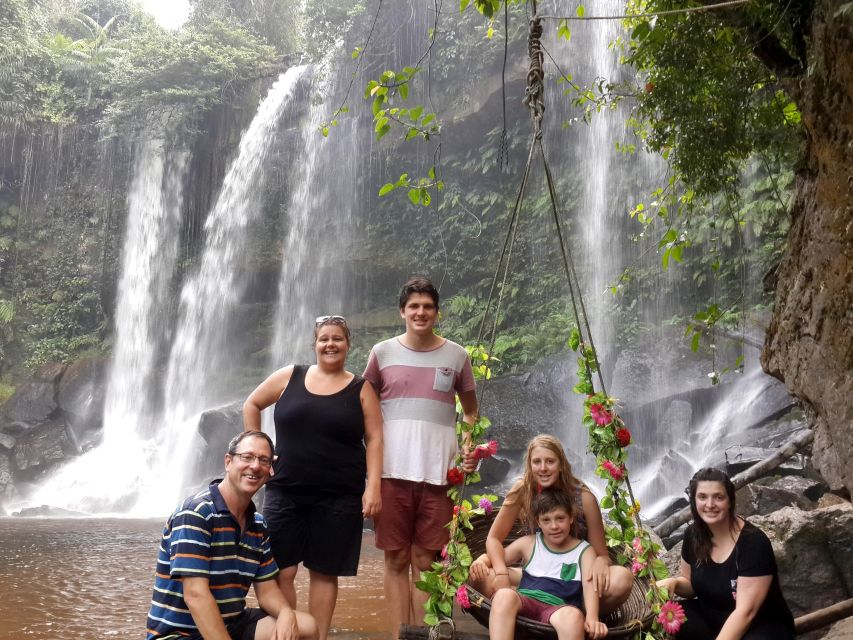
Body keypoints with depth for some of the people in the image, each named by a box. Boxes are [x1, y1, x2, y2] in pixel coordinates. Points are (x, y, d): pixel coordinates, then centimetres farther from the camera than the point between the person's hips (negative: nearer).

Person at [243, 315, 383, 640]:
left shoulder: (361, 389, 3)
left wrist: (373, 487, -10)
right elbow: (251, 404, 16)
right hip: (285, 492, 1)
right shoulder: (290, 376, 6)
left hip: (338, 497, -1)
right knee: (281, 571, 0)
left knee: (324, 573, 5)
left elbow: (374, 440, -1)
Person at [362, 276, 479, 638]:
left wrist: (472, 449, -2)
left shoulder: (456, 356, 7)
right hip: (392, 472, 0)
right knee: (396, 560, 4)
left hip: (438, 473, 0)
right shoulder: (382, 353, 6)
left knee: (425, 562, 4)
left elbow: (471, 411, 16)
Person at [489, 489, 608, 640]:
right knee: (504, 595, -33)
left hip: (559, 608, -2)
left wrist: (592, 618, -26)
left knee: (573, 615, -39)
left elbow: (590, 585, -5)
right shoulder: (528, 544, 17)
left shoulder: (584, 551, 11)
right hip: (526, 602, 2)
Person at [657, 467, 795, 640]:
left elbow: (745, 612, -27)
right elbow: (691, 585, 11)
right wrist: (673, 583, -12)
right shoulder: (693, 535, -4)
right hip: (710, 619, 5)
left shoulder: (754, 542, -23)